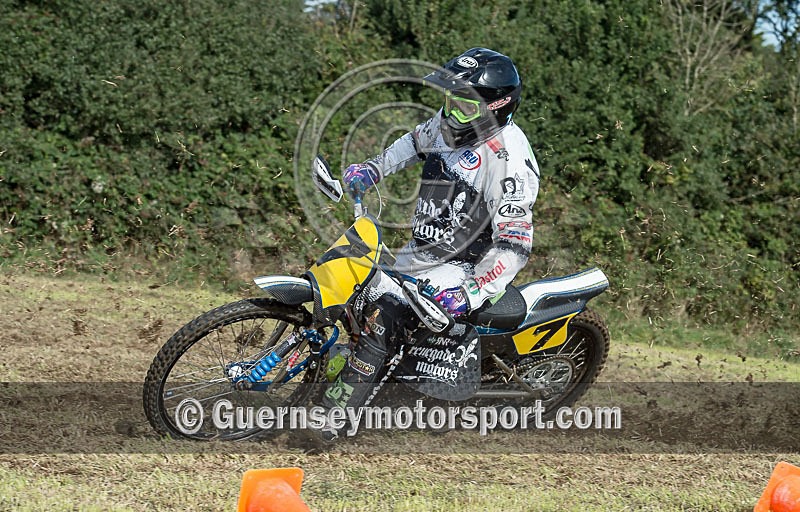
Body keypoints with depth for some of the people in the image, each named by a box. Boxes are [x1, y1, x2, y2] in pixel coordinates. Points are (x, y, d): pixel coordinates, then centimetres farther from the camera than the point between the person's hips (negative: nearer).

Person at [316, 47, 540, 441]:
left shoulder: (509, 161, -25)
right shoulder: (453, 121, -1)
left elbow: (514, 245, -26)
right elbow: (416, 143, 24)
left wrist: (471, 294, -32)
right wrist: (372, 169, 13)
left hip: (461, 267, -9)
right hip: (421, 250, 9)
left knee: (384, 314, -25)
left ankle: (337, 409, -23)